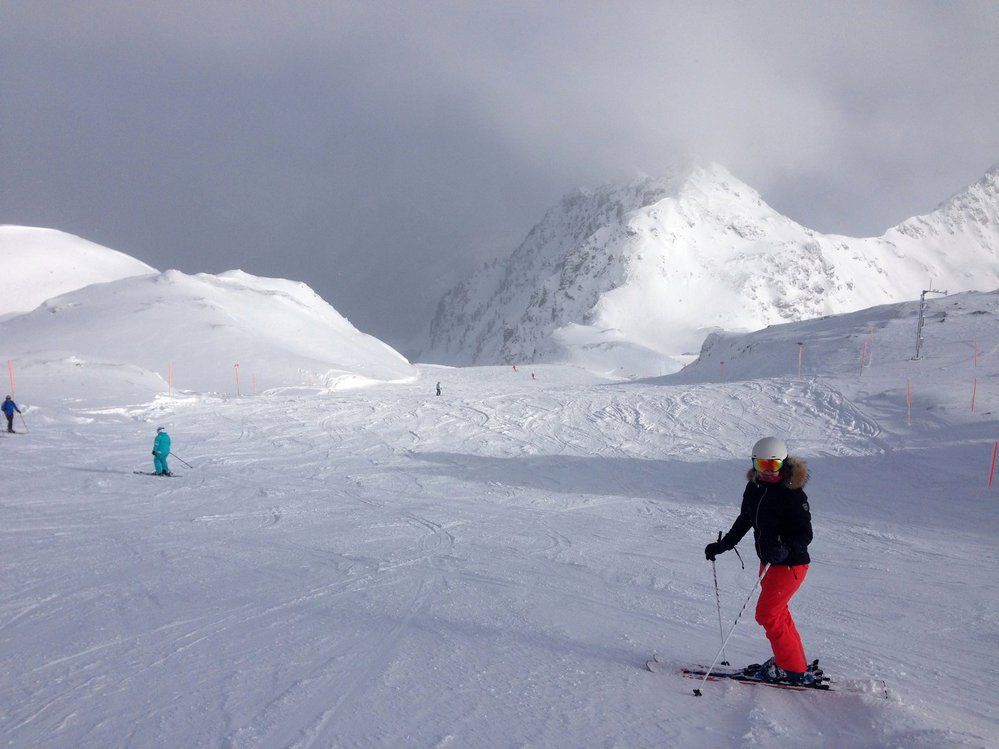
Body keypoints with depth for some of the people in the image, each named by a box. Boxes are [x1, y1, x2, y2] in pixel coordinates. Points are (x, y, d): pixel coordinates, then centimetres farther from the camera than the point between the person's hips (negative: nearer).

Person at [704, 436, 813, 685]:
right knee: (776, 611, 18)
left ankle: (793, 671, 6)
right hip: (769, 561, 8)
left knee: (767, 614, -7)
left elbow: (805, 534, -20)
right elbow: (744, 520, 17)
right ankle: (795, 660, 34)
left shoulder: (792, 494, -20)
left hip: (791, 564, -8)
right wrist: (722, 545, 17)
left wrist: (786, 550, -37)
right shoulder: (755, 487, 3)